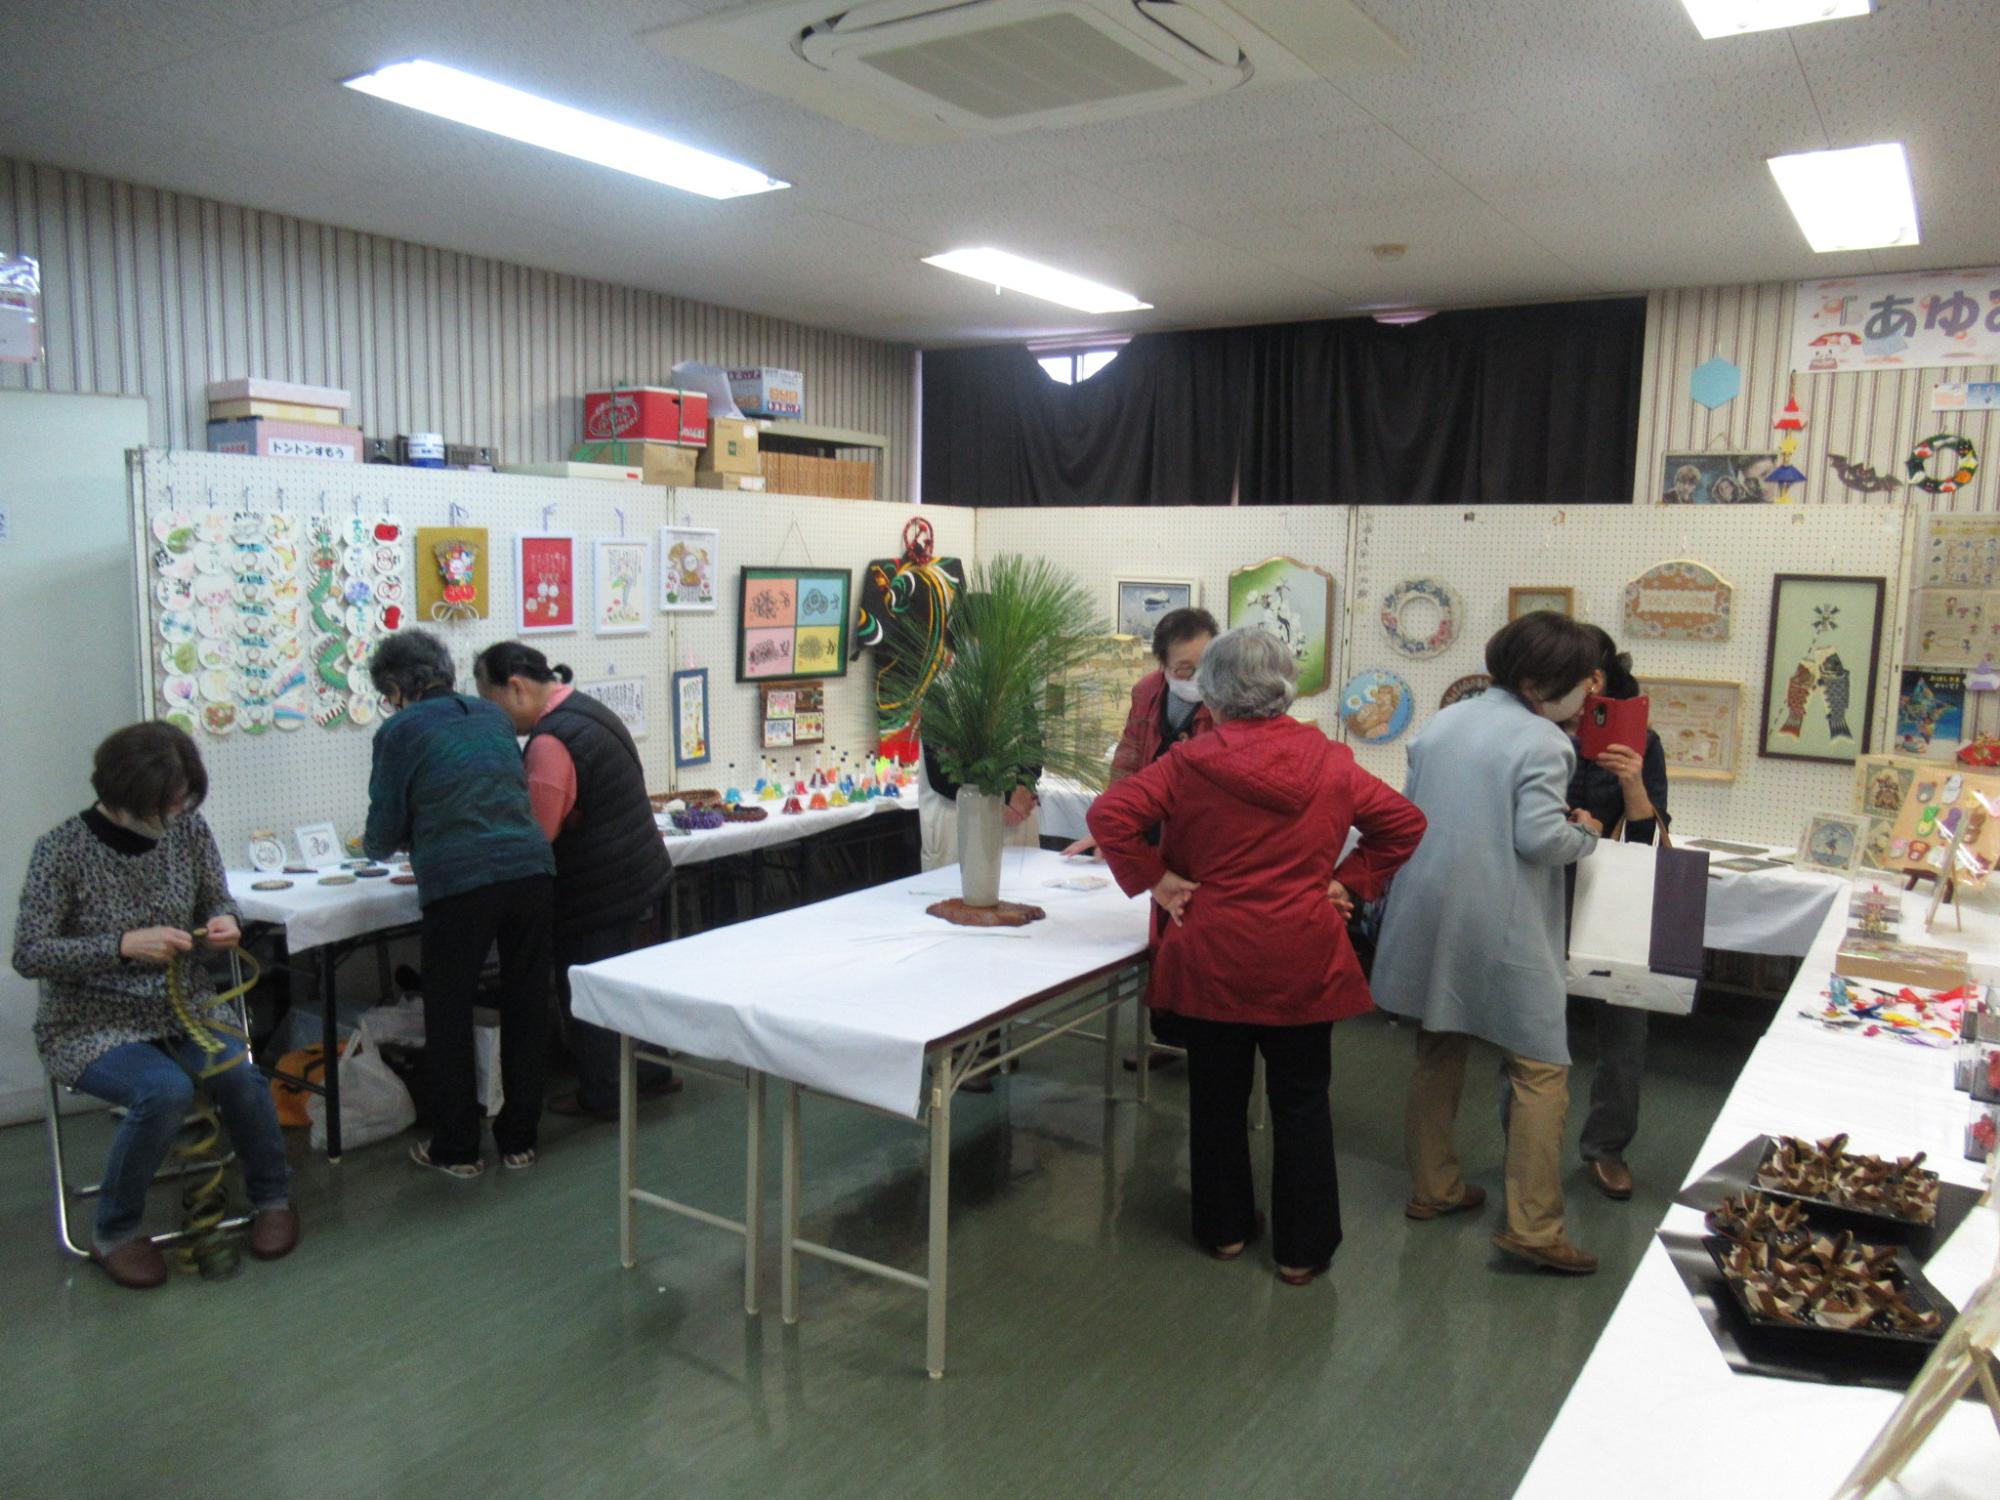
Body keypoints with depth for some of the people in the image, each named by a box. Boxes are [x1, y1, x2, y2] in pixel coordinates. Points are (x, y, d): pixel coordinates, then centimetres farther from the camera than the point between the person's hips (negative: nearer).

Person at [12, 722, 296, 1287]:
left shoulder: (189, 829, -2)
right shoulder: (62, 849, -12)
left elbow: (219, 902, 9)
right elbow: (29, 955, -14)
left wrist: (223, 922, -16)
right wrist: (123, 945, -28)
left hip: (184, 1011, 3)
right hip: (92, 1025, -3)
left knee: (242, 1077, -26)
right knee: (165, 1091, -32)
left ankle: (272, 1198, 2)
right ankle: (113, 1232, -6)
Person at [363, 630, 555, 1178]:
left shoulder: (399, 732, 2)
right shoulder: (493, 717, 17)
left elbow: (386, 829, 6)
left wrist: (373, 846, 31)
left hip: (459, 886, -5)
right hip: (530, 870, 5)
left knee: (448, 1017, 11)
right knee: (525, 1009, 13)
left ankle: (456, 1148, 19)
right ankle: (519, 1139, 23)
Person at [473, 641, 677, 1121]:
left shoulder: (551, 741, -22)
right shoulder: (584, 709, 9)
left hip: (598, 889, -10)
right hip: (632, 873, 10)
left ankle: (601, 1096, 16)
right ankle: (649, 1070, 32)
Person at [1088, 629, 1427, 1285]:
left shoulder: (1191, 764, -10)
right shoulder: (1331, 763, -2)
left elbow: (1110, 814, -19)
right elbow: (1403, 823, 5)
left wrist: (1153, 879, -9)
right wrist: (1351, 883, 6)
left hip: (1212, 957, -1)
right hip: (1304, 960, 1)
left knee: (1218, 1096, 16)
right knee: (1301, 1101, 13)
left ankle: (1224, 1228, 30)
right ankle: (1302, 1248, 21)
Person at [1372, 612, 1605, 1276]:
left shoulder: (1441, 723, 7)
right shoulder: (1541, 741, -13)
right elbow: (1540, 839, -19)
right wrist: (1586, 835, -1)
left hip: (1429, 916, 7)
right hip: (1502, 929, -7)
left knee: (1438, 1052, 19)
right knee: (1541, 1071, 2)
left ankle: (1432, 1187, 30)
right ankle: (1533, 1227, 2)